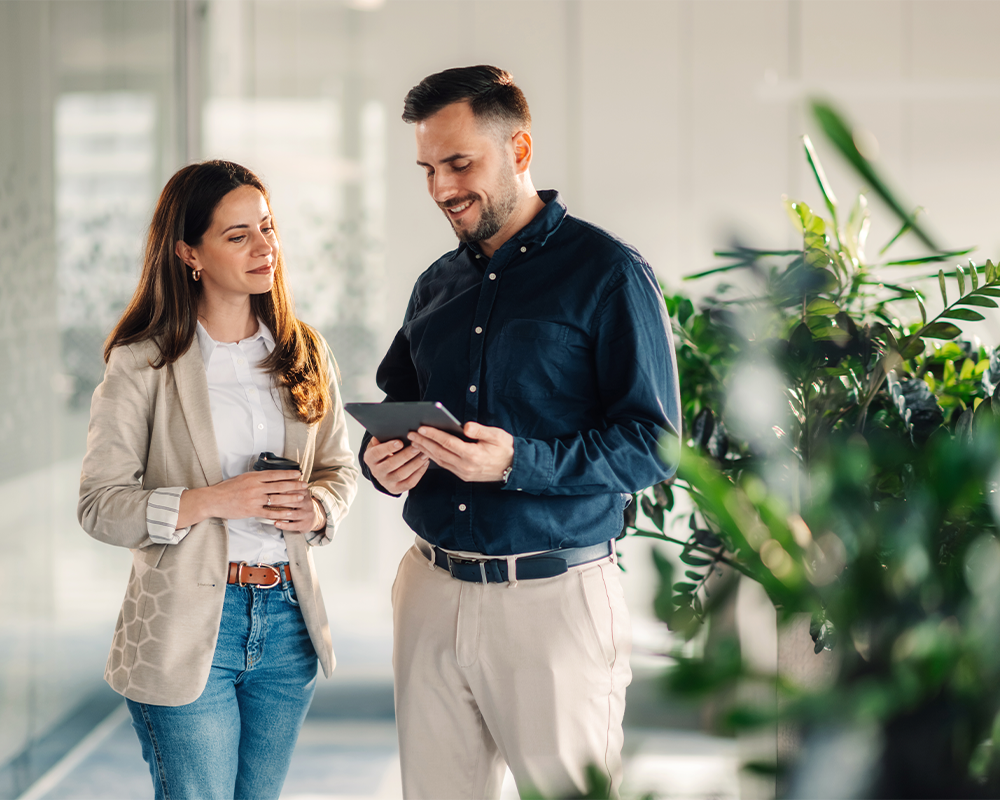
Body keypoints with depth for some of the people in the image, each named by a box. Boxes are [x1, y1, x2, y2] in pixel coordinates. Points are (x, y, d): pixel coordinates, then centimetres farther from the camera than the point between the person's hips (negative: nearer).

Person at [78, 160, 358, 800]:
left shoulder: (304, 353, 7)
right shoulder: (142, 364, -7)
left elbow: (339, 466, 15)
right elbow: (101, 505, -10)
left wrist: (317, 508, -8)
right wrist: (213, 501, -21)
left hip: (287, 620, 5)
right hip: (189, 626, -4)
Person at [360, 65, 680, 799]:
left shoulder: (609, 274, -6)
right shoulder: (438, 285, 14)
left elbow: (653, 444, -11)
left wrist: (519, 462, -23)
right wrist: (382, 459, -1)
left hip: (553, 596, -6)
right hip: (432, 592, 6)